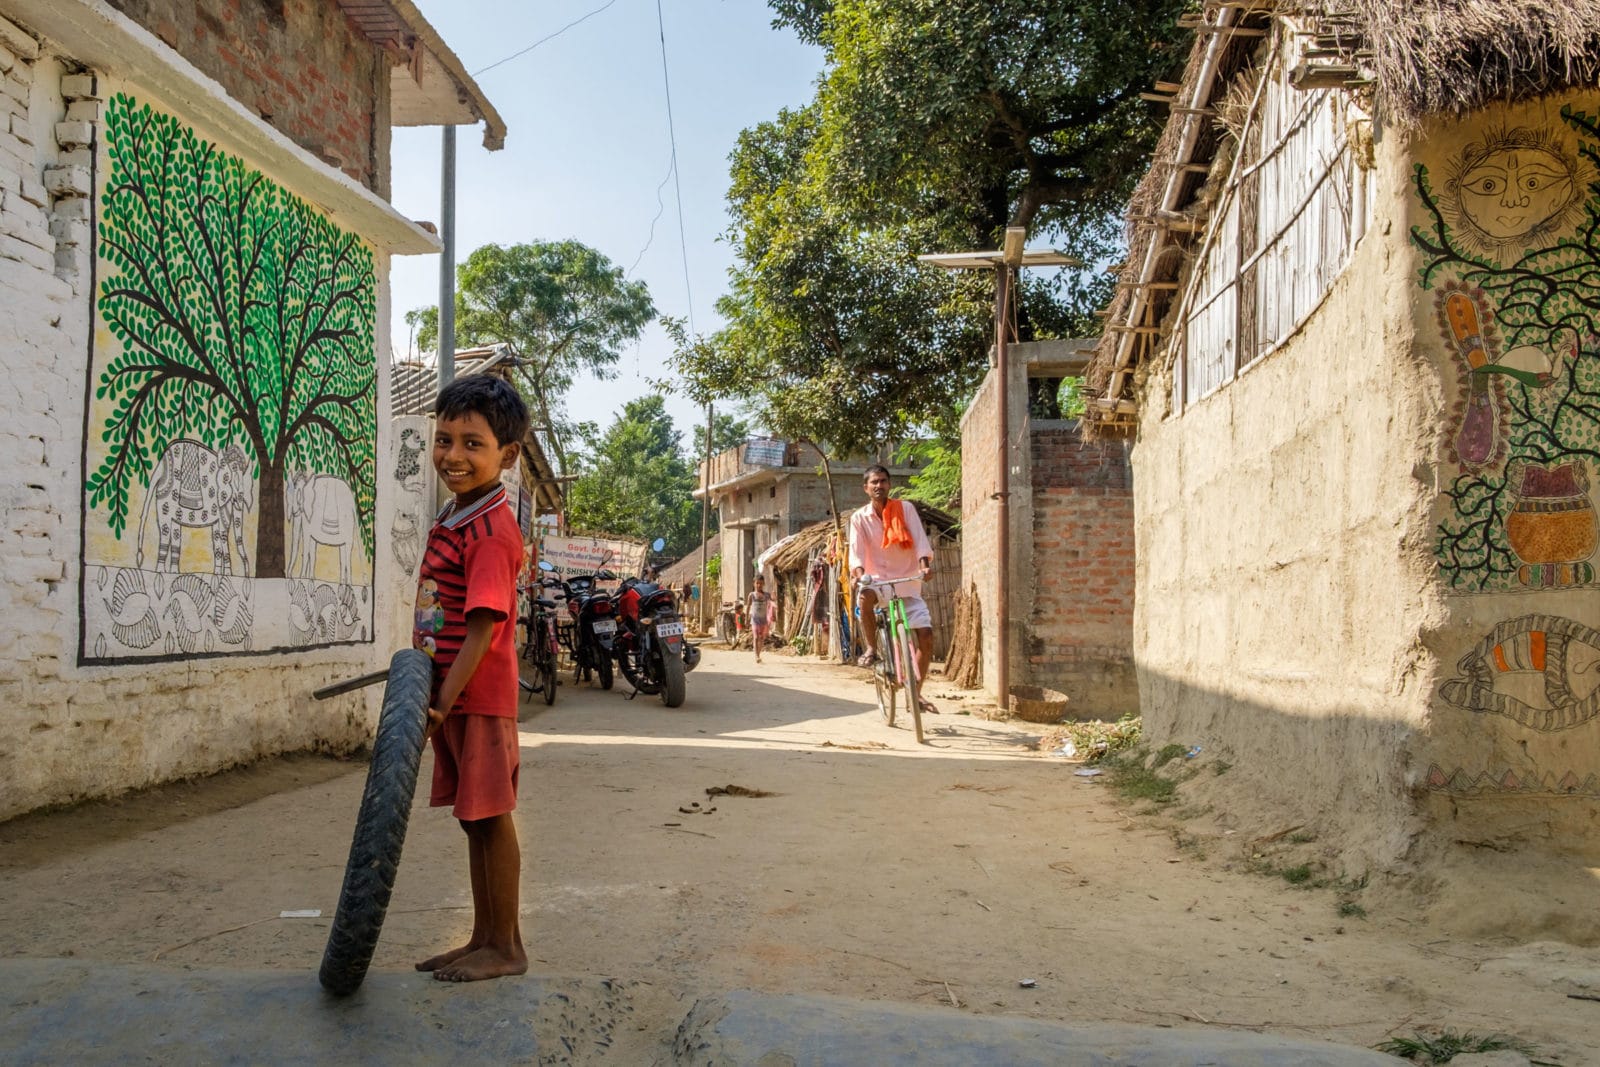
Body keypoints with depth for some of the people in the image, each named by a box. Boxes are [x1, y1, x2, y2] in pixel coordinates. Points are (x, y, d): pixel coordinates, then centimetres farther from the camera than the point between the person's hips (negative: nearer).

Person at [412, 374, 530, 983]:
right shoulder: (451, 517, 12)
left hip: (478, 695, -9)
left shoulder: (492, 529, -17)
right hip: (447, 691, 9)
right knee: (473, 817, 16)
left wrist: (445, 700, -23)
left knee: (491, 817, 1)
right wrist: (423, 684, 20)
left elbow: (484, 627, -22)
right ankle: (482, 938, 28)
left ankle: (506, 948, 14)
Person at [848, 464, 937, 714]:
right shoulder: (859, 518, 2)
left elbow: (920, 539, -9)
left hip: (907, 581, 1)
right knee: (865, 595, -39)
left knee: (926, 635, -9)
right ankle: (871, 649, -16)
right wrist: (858, 572, -30)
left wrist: (924, 565, -28)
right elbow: (856, 550, -9)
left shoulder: (905, 508, 1)